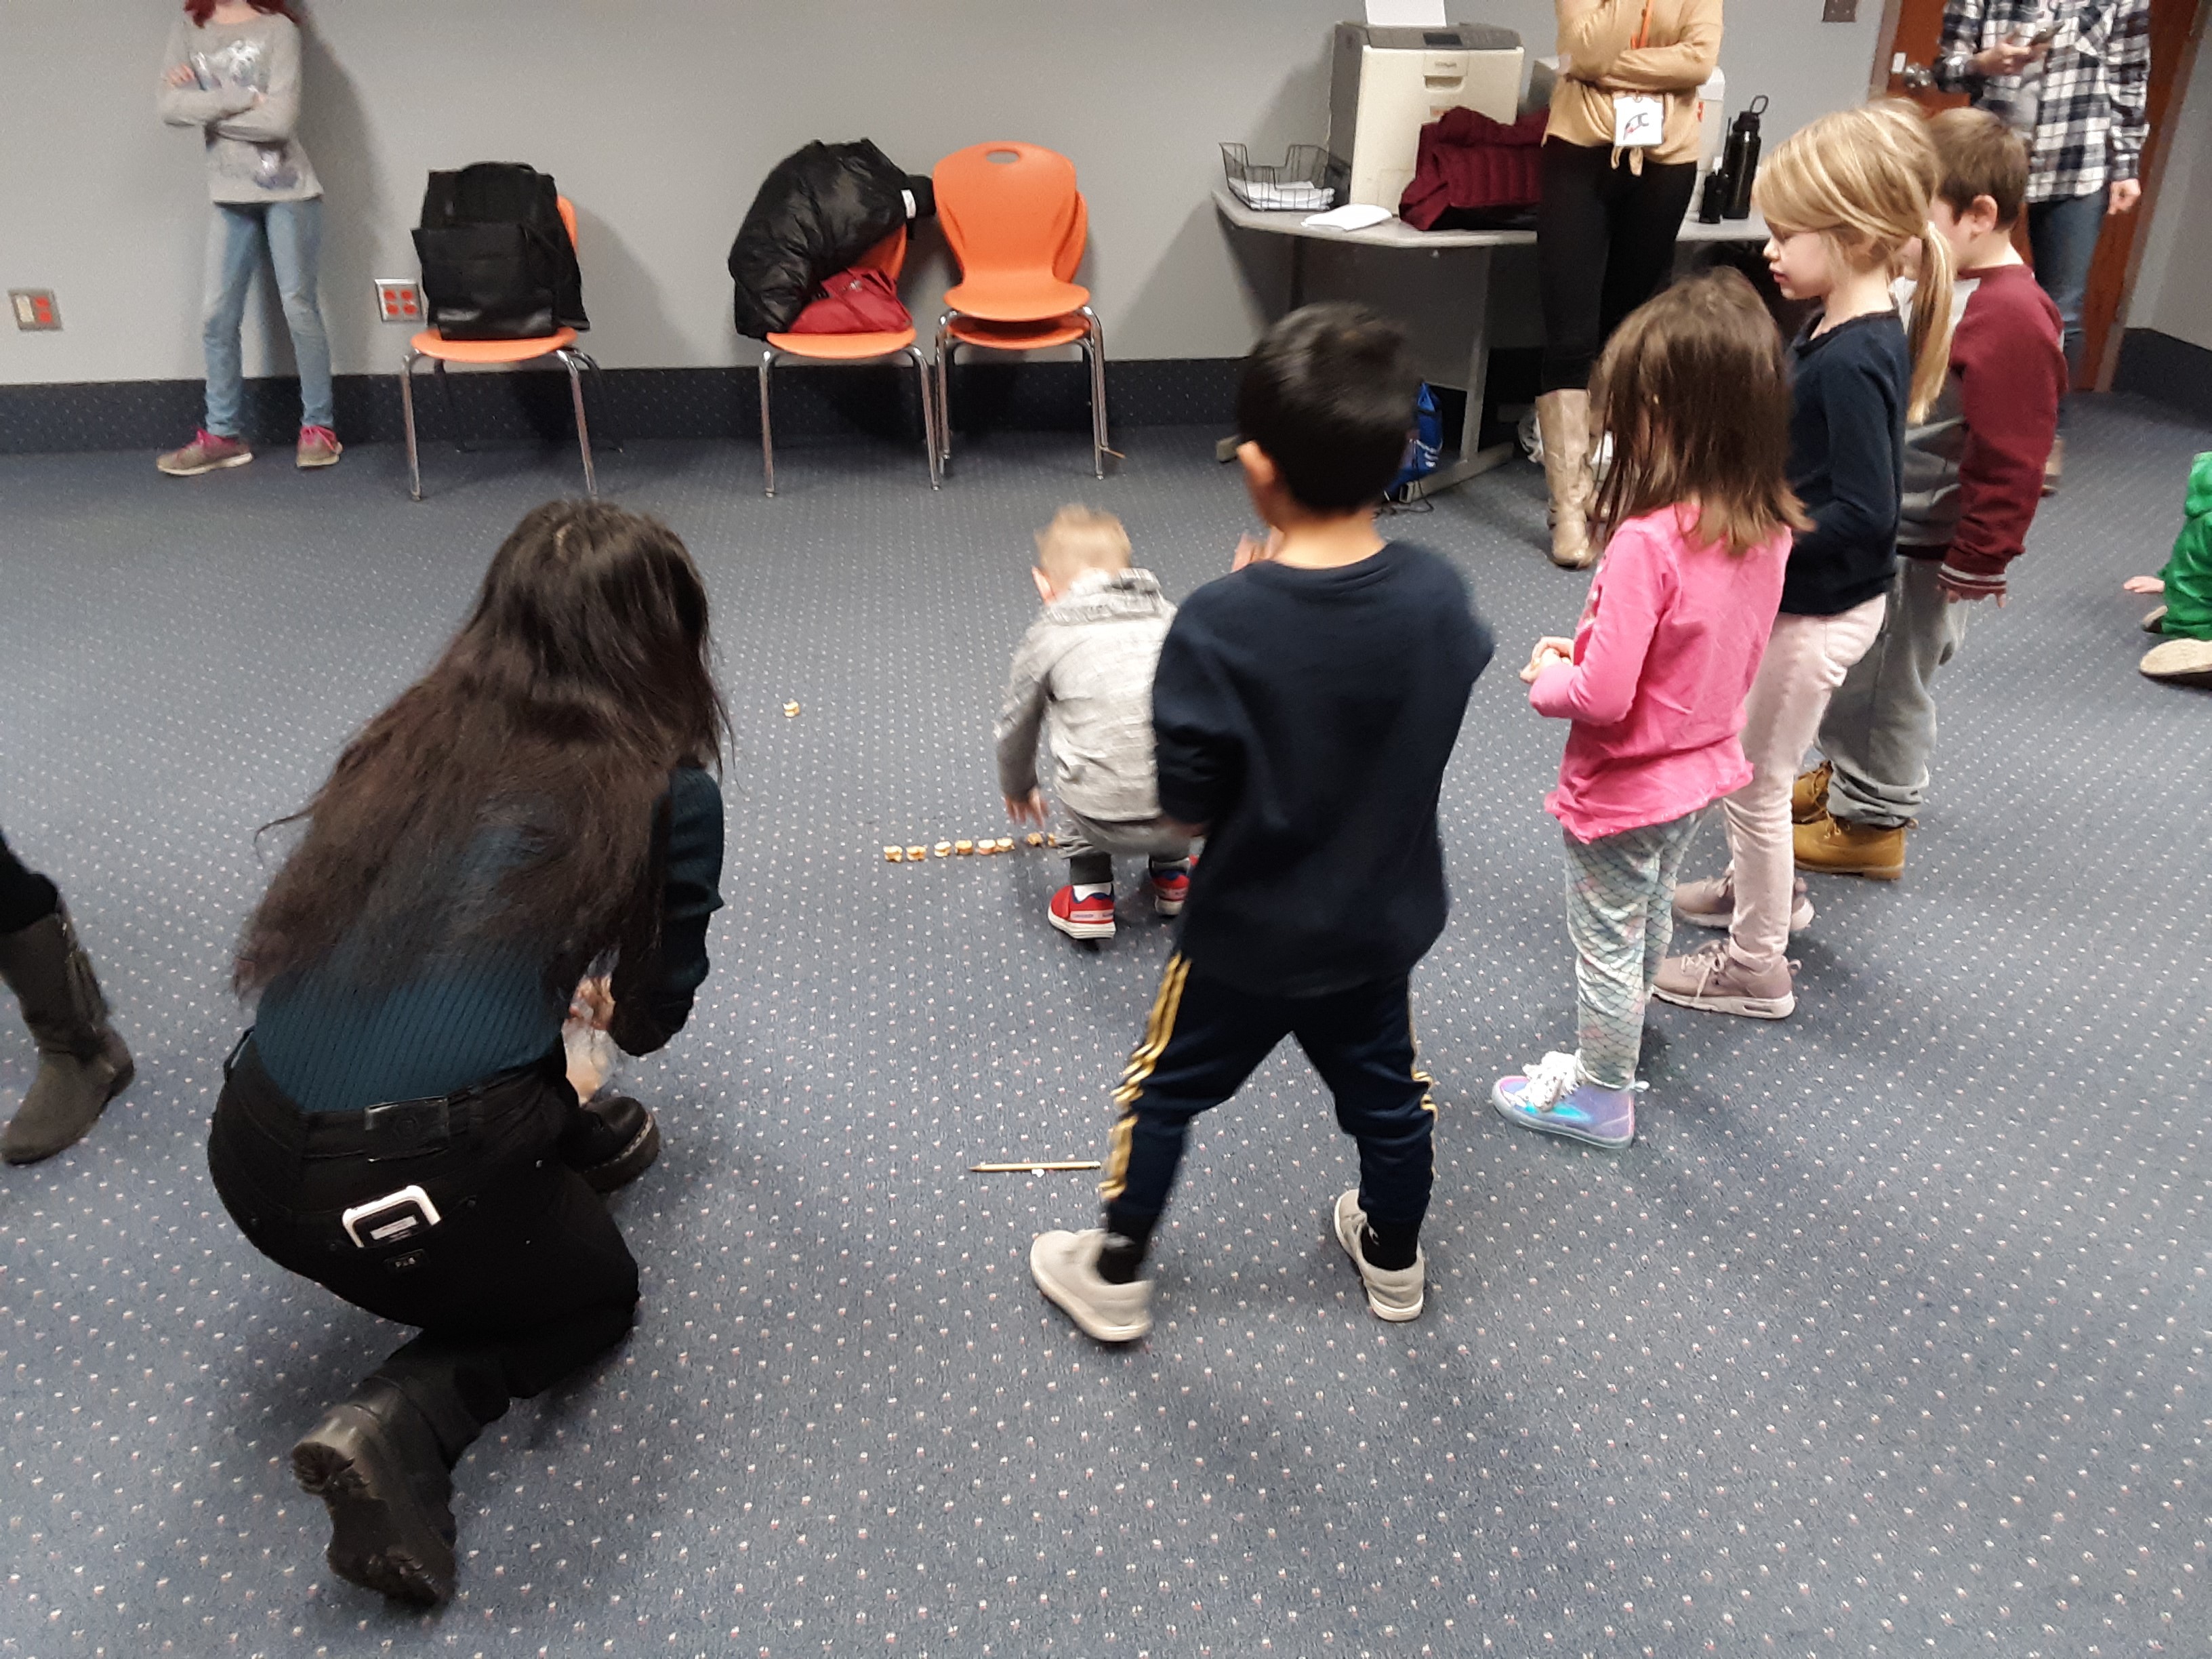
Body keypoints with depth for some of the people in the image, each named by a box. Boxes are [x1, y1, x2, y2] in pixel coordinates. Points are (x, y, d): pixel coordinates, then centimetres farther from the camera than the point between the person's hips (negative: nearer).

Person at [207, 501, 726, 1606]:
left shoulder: (417, 733, 12)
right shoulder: (669, 790, -1)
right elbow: (654, 1018, 14)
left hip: (251, 1151, 6)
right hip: (411, 1186, -6)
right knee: (597, 1293, 23)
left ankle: (563, 1138, 40)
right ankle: (399, 1426, 2)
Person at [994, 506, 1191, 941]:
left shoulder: (1046, 637, 10)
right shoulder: (1171, 618, 20)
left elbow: (1013, 730, 25)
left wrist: (1017, 789, 48)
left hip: (1106, 824, -2)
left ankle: (1089, 894, 29)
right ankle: (1172, 873, 40)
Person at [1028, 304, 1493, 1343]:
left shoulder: (1219, 625, -30)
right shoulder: (1438, 596, -16)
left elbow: (1188, 806, -21)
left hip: (1247, 934, -4)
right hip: (1383, 921, 4)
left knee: (1164, 1092, 19)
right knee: (1386, 1091, 26)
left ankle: (1115, 1278, 35)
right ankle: (1393, 1259, 50)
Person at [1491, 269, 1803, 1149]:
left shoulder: (1647, 542, -32)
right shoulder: (1768, 528, -8)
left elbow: (1604, 696, -31)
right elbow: (1725, 656, 5)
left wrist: (1547, 677, -9)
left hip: (1626, 790, -8)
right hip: (1702, 768, 8)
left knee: (1606, 943, 13)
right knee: (1650, 919, 29)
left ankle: (1600, 1098, 32)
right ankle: (1618, 1040, 53)